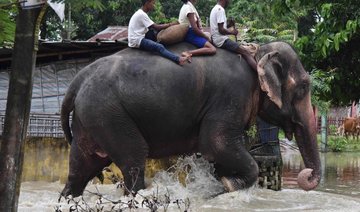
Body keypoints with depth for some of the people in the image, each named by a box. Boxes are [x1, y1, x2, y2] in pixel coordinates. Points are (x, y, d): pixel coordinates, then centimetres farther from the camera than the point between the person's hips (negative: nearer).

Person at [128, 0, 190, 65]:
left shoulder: (141, 13, 16)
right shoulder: (142, 14, -15)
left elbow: (154, 26, 14)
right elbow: (156, 27, -15)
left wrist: (166, 25, 3)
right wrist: (170, 25, -7)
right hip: (137, 41, -11)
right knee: (159, 47, -26)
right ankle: (178, 59, -41)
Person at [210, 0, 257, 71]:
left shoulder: (215, 9, 17)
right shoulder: (220, 9, -15)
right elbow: (221, 30, -21)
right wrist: (232, 32, -6)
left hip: (216, 39, 11)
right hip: (222, 40, -11)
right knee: (245, 52, -18)